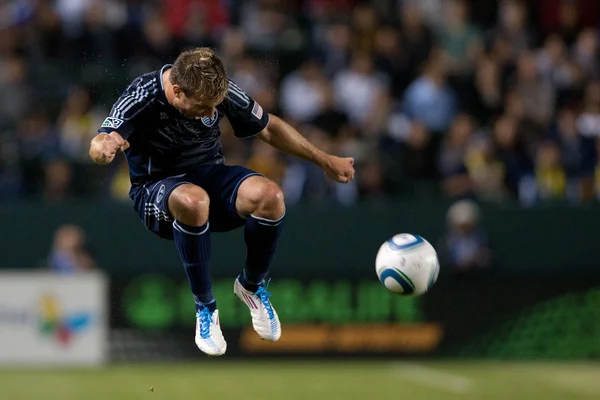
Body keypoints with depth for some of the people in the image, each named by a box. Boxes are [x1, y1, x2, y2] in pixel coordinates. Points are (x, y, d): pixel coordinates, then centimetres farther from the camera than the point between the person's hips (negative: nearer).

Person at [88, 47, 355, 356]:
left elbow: (269, 128, 5)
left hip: (209, 174, 4)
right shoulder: (142, 97, -23)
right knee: (193, 200, -41)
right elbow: (98, 148, -35)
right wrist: (104, 146, -60)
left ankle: (251, 286, 2)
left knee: (270, 195, -28)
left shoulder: (220, 91, -13)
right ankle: (205, 308, -20)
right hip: (157, 190, -4)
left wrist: (324, 161, 8)